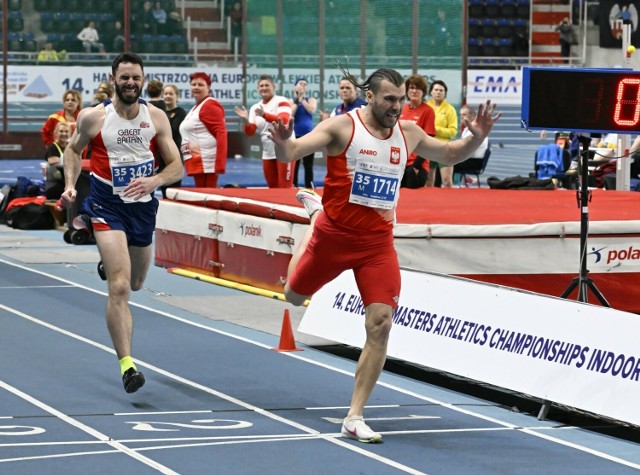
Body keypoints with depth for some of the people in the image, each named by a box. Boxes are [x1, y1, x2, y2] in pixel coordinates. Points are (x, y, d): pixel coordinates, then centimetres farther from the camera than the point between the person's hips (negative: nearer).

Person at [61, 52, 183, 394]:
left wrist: (154, 181, -21)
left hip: (144, 206, 4)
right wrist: (70, 184, -3)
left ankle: (108, 264, 61)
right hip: (108, 207, -4)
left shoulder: (156, 118, -2)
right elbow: (74, 149, 11)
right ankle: (127, 365, -19)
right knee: (119, 288, -18)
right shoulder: (93, 118, -8)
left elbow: (177, 167, -1)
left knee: (135, 284, 23)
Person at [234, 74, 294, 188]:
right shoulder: (255, 108, 10)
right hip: (268, 154, 6)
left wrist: (264, 115, -34)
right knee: (273, 189, 12)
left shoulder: (281, 101, -6)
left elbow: (284, 120, -22)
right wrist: (245, 120, -16)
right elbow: (250, 132, 5)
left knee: (285, 187, -8)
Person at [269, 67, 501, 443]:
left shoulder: (408, 133, 0)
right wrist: (283, 143, -47)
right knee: (295, 296, 22)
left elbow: (449, 154, 17)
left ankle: (354, 418, -5)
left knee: (380, 324, -12)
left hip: (378, 243, 2)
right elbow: (291, 153, -23)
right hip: (334, 235, -2)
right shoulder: (342, 127, -14)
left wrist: (476, 137, -3)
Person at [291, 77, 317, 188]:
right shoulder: (291, 101, 4)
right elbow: (290, 115, -13)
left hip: (308, 136, 1)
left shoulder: (311, 100, 7)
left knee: (308, 165, 4)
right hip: (295, 136, -1)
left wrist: (302, 99, -9)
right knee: (294, 164, 0)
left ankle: (309, 187, 7)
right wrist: (296, 100, -11)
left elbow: (312, 110, -15)